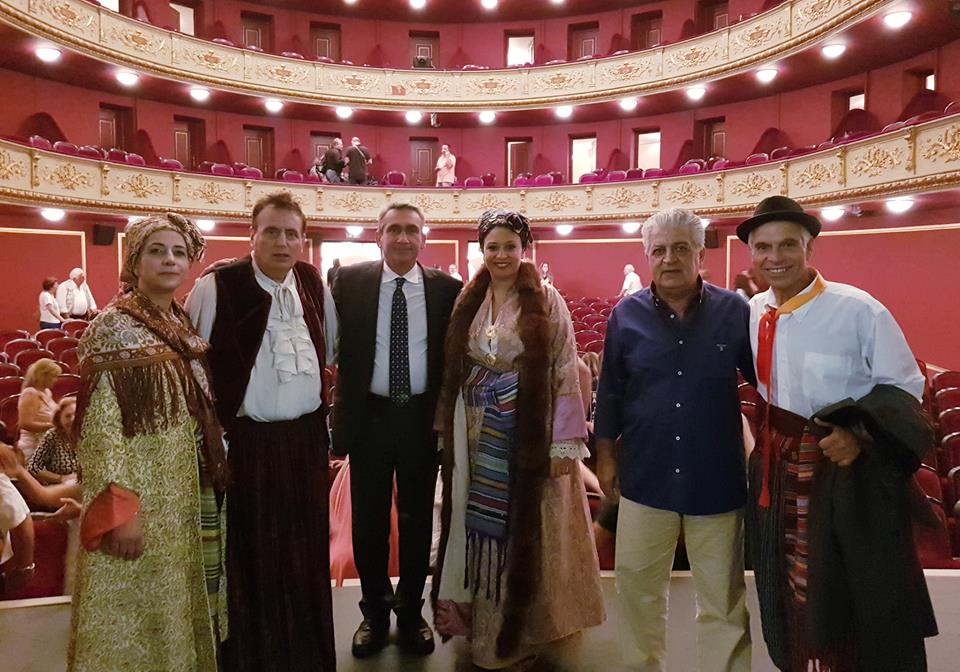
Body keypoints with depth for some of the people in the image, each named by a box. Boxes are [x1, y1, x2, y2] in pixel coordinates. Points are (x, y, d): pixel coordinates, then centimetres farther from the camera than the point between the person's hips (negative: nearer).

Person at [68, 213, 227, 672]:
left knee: (181, 601, 18)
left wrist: (213, 481, 13)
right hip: (142, 495, -7)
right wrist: (120, 510, -21)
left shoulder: (184, 327, 9)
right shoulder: (112, 328, -11)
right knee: (139, 609, 7)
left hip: (192, 493, 7)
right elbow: (101, 427, -16)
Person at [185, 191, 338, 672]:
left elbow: (333, 350, 17)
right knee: (252, 553, 9)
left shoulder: (314, 282, 4)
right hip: (246, 441, -4)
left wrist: (331, 404, 14)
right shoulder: (215, 287, -10)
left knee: (306, 550, 16)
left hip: (306, 438, 4)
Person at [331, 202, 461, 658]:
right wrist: (341, 414, -10)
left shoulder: (447, 288, -2)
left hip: (422, 417, 0)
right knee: (368, 521, 14)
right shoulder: (350, 281, -2)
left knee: (417, 520, 14)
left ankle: (411, 612, 36)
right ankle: (375, 613, 36)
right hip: (369, 415, 0)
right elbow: (334, 346, -4)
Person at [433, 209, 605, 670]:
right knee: (484, 524, 13)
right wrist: (450, 428, 5)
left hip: (530, 433, -4)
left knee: (526, 526, 7)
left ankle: (524, 626, 28)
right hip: (480, 433, 4)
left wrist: (565, 442, -13)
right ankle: (484, 620, 34)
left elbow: (566, 372, -10)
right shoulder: (468, 303, 6)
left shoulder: (546, 301, -7)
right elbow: (454, 370, 7)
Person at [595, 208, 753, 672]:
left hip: (717, 480, -1)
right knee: (638, 590, 16)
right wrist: (605, 455, 6)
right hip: (645, 477, 1)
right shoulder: (626, 315, -1)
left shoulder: (734, 312, -3)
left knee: (724, 600, 13)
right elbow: (610, 392, 5)